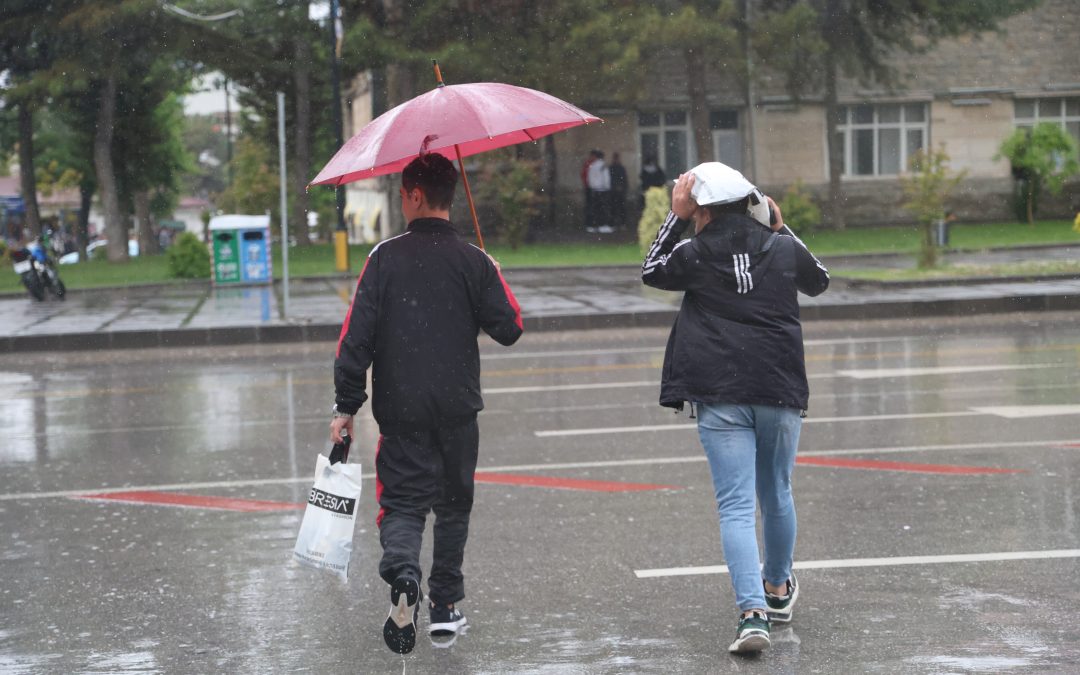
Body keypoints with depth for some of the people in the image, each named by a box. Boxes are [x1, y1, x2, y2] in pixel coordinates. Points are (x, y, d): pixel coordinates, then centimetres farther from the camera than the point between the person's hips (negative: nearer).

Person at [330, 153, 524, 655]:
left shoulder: (386, 257, -5)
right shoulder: (473, 261, -2)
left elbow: (357, 334, -7)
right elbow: (509, 329, 0)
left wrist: (346, 406, -2)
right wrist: (492, 284, 18)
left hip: (401, 410, -1)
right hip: (458, 407, 1)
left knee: (402, 501, 3)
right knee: (453, 504, 16)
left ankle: (403, 572, -26)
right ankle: (445, 605, 19)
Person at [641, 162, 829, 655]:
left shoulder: (695, 254, -3)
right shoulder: (783, 248, 4)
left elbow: (651, 272, 18)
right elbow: (819, 282, 25)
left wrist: (676, 217, 15)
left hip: (720, 398, -3)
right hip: (781, 392, 3)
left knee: (736, 506, -5)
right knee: (776, 494, 21)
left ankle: (752, 612, -20)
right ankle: (778, 589, 41)